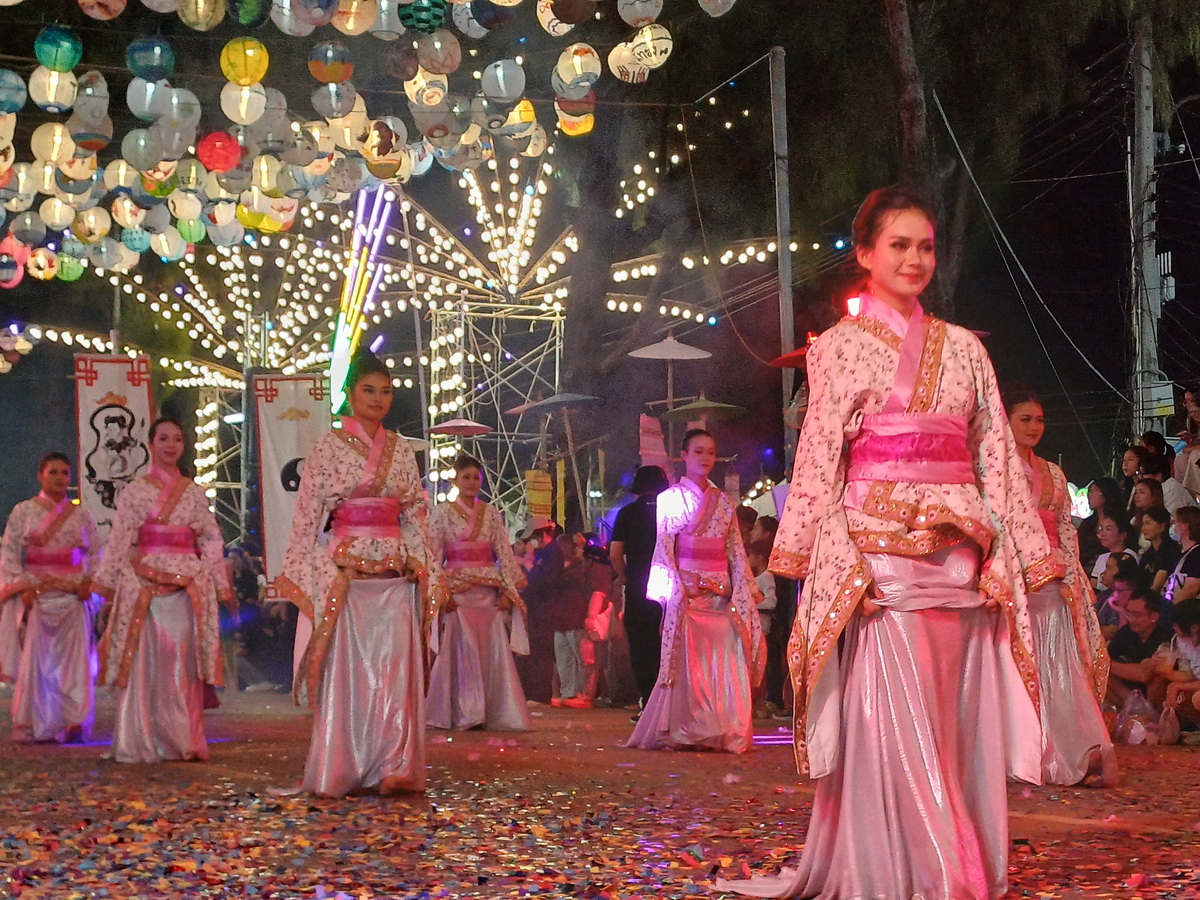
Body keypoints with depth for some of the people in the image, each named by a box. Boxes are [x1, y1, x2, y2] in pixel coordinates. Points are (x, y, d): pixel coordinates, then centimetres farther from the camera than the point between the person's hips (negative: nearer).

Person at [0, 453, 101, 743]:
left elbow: (96, 553, 12)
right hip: (36, 594, -2)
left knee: (75, 658, -4)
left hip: (73, 596, 2)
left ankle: (74, 723, -2)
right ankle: (31, 725, 4)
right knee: (35, 658, -3)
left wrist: (88, 581, -4)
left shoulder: (81, 515, 10)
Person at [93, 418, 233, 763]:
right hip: (146, 583, -2)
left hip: (188, 584, 2)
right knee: (144, 661, -3)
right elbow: (119, 541, 0)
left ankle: (182, 740, 5)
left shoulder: (194, 492, 13)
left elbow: (212, 540, 12)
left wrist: (221, 585, 7)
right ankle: (140, 743, 1)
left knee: (184, 663, 0)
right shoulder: (136, 491, 5)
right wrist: (107, 589, -6)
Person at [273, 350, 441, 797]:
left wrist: (429, 572, 11)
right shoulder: (328, 447, 2)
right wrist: (296, 574, -6)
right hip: (346, 571, -3)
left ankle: (392, 768, -3)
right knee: (346, 669, -3)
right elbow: (307, 513, -1)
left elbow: (417, 514, 15)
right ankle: (339, 772, 3)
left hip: (396, 572, 3)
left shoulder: (401, 450, 13)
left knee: (396, 668, -3)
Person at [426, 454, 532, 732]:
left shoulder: (491, 513, 12)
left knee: (494, 653, -2)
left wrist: (508, 590, -1)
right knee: (462, 652, -7)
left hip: (489, 591, 3)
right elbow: (433, 555, -2)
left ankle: (495, 712, 4)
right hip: (457, 591, -3)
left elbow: (504, 553, 9)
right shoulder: (443, 513, 3)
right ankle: (464, 714, -3)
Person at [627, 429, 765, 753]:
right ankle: (683, 731, -5)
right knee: (686, 661, -9)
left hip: (720, 590, 4)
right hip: (686, 589, -4)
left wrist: (742, 591, 4)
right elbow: (664, 548, -2)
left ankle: (722, 732, 0)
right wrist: (676, 589, -13)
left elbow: (736, 551, 14)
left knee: (724, 661, -3)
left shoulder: (722, 502, 16)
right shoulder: (671, 498, 4)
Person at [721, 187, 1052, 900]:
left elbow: (997, 458, 13)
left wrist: (1021, 554, 7)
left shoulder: (964, 348, 16)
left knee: (961, 718, 2)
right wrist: (829, 559, -11)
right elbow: (820, 457, 0)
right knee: (896, 716, -9)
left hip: (961, 553, 4)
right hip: (879, 544, -3)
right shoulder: (840, 346, 6)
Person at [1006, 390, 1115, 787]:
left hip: (1052, 576, 4)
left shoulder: (1053, 473, 18)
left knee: (1064, 661, -5)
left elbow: (1066, 529, 14)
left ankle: (1085, 753, -13)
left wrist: (1070, 577, 2)